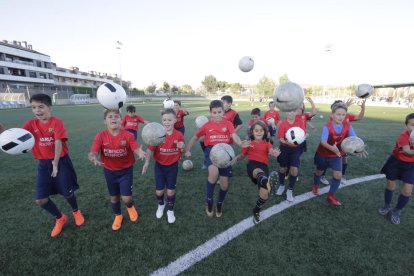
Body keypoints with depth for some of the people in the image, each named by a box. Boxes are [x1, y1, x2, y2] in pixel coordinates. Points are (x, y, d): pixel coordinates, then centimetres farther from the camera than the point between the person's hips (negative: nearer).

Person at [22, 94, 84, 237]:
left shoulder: (57, 122, -13)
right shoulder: (31, 124, 1)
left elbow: (58, 143, -20)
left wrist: (56, 163, -26)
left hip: (61, 161, -4)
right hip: (43, 163, 5)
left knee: (67, 193, 4)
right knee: (40, 200, 4)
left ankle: (76, 211, 37)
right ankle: (60, 218, 30)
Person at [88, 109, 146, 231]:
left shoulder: (128, 135, -17)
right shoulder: (100, 136, -13)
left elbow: (137, 148, -28)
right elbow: (92, 153, -20)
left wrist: (140, 153, -51)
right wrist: (94, 158, -43)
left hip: (126, 170, -2)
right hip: (109, 171, 2)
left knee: (126, 198, -6)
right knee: (114, 197, 19)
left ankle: (130, 206, 32)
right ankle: (118, 216, 47)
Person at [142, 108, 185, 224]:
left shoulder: (179, 135, -11)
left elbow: (182, 150, 1)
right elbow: (150, 149, -14)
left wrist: (181, 147, -22)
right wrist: (147, 162, -26)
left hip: (173, 166, 0)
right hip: (159, 166, 0)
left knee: (171, 190, 12)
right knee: (159, 191, 9)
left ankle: (170, 210, 38)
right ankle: (161, 205, 44)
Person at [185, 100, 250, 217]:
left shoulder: (228, 124, 3)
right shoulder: (207, 125, 4)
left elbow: (234, 136, -12)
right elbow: (195, 137, 13)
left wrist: (241, 143, -34)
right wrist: (187, 149, 3)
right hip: (211, 151, -1)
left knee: (224, 184, 4)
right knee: (214, 172, -34)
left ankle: (219, 205, 37)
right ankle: (208, 200, -7)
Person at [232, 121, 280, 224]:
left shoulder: (267, 144, 22)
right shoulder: (249, 143, 22)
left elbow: (271, 151, 0)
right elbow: (242, 155, 18)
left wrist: (274, 153, -26)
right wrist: (236, 158, -6)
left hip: (264, 166, 2)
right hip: (252, 165, -2)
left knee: (264, 194, -13)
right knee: (259, 172, -40)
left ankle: (256, 212, 15)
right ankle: (266, 181, -77)